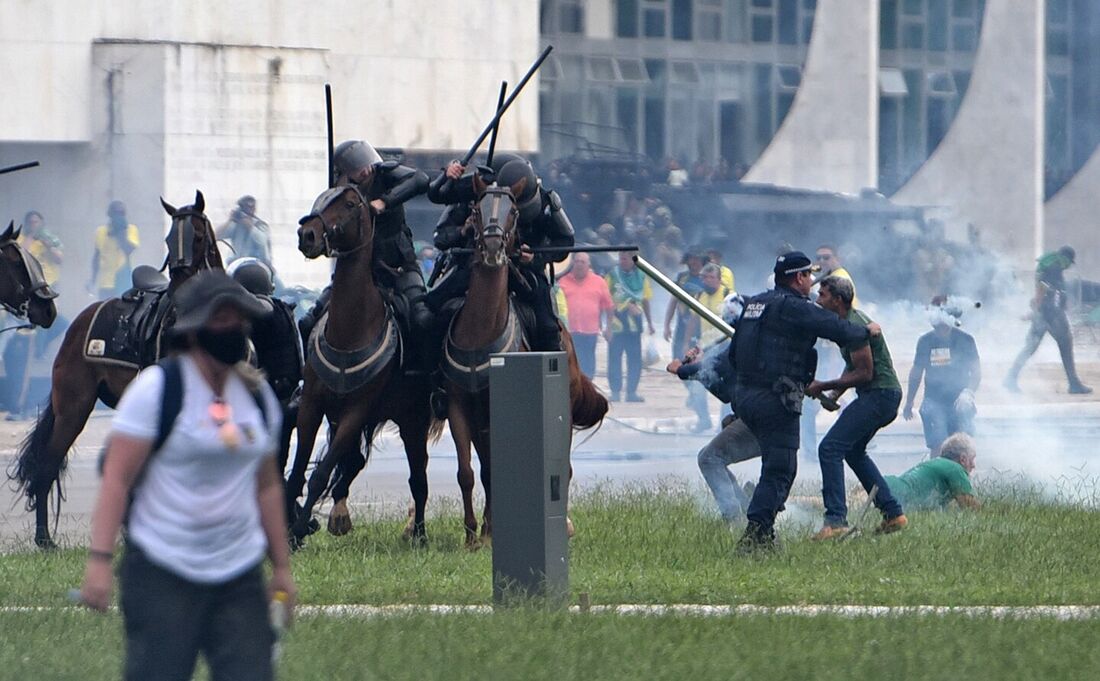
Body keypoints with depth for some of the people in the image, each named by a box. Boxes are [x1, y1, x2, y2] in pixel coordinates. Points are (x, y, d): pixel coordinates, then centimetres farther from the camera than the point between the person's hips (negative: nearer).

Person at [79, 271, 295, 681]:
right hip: (162, 575, -5)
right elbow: (116, 478, -9)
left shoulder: (258, 396, 11)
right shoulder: (157, 388, -6)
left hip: (240, 573, 5)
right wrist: (99, 560, -17)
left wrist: (281, 566, 20)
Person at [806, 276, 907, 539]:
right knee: (853, 450, 25)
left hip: (879, 395, -11)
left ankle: (836, 520, -21)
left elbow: (864, 374, -20)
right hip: (884, 396, 11)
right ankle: (893, 514, 23)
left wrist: (823, 387, -14)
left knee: (830, 448, -15)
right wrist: (834, 394, 10)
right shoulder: (850, 321, 15)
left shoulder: (854, 326, -18)